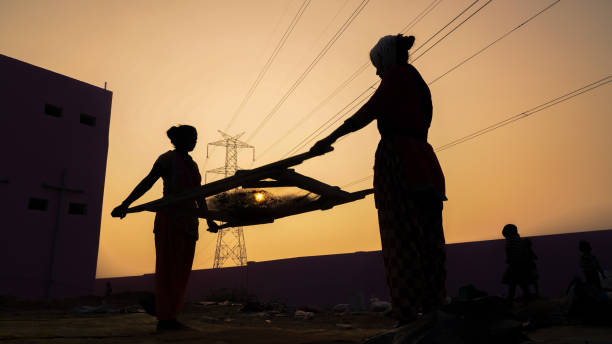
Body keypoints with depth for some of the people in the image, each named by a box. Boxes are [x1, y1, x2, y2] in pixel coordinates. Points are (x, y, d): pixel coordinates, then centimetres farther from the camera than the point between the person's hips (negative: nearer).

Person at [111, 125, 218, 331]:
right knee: (168, 268, -5)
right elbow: (148, 182, -13)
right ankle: (165, 319, 0)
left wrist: (208, 220, 28)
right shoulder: (168, 158, -2)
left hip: (188, 221, 8)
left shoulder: (192, 164, 20)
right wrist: (126, 204, -24)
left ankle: (158, 305, 20)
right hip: (170, 218, -8)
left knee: (181, 269, 7)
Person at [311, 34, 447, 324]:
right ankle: (434, 312, 11)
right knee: (428, 244, 7)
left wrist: (330, 139, -8)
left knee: (400, 245, -9)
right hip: (425, 167, 9)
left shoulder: (398, 75, 1)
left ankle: (407, 318, -8)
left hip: (399, 164, -9)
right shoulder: (418, 83, 26)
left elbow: (368, 112, -9)